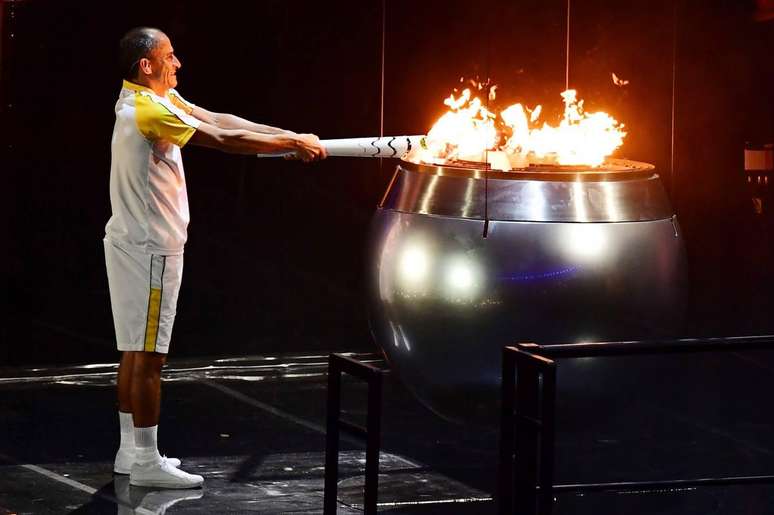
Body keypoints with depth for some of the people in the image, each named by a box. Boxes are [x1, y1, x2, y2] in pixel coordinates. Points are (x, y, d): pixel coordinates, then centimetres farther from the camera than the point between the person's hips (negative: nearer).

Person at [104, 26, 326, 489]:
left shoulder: (159, 99, 9)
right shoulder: (148, 111, -22)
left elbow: (216, 119, 6)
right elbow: (223, 139, -21)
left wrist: (286, 137, -1)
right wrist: (293, 143, -12)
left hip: (136, 243, 10)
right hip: (148, 248, -10)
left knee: (136, 351, 14)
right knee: (148, 355, -6)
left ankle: (131, 450, 20)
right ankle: (146, 462, -2)